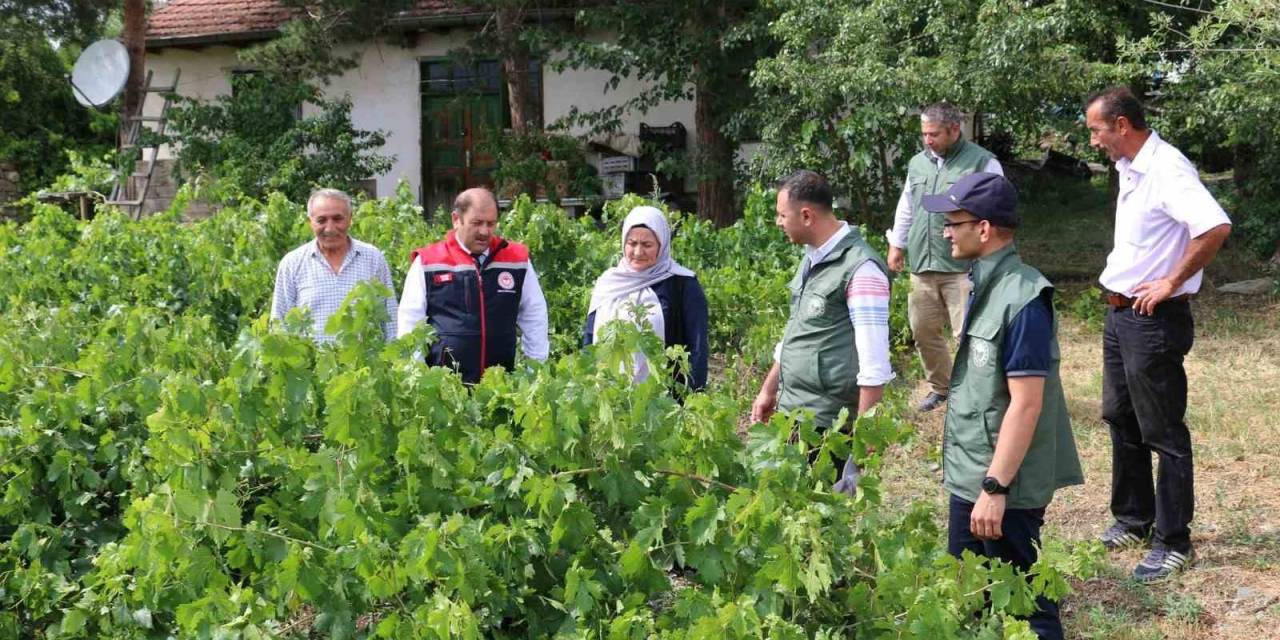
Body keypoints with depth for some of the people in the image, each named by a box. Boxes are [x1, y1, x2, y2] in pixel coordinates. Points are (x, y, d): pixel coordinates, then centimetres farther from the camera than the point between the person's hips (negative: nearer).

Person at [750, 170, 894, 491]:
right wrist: (769, 389, 27)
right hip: (790, 413, 8)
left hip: (825, 422, -8)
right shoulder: (812, 258, 12)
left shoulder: (859, 269, -16)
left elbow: (874, 362, -19)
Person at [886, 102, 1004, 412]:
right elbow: (906, 208, 25)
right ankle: (940, 386, 29)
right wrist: (896, 245, 24)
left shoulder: (982, 163, -4)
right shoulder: (918, 163, 15)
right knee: (923, 330, 12)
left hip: (963, 267, -6)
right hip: (922, 266, 6)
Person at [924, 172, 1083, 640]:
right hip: (970, 477, 9)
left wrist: (995, 488, -23)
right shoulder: (985, 285, 7)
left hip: (1002, 484, -9)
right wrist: (973, 480, 17)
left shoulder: (1022, 300, -21)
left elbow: (1026, 404, -23)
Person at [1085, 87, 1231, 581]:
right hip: (1120, 315, 10)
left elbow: (1216, 228, -35)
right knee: (1121, 419, 19)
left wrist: (1170, 283, -25)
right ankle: (1134, 519, 34)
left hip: (1154, 320, -10)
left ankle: (1174, 543, 12)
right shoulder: (1130, 169, 9)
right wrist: (1120, 281, 12)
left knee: (1163, 432, 1)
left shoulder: (1167, 169, -21)